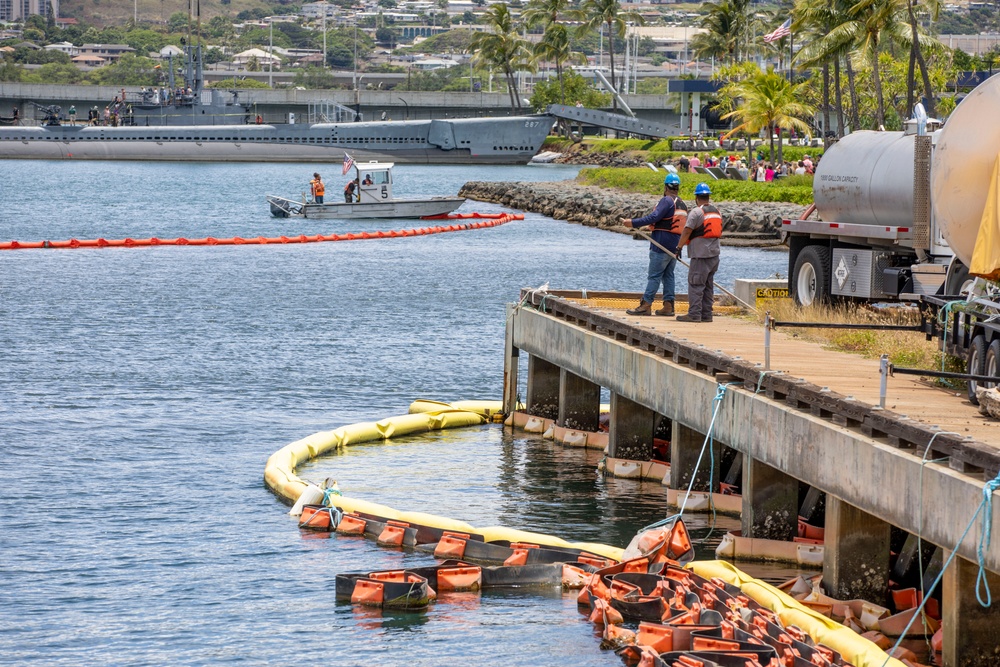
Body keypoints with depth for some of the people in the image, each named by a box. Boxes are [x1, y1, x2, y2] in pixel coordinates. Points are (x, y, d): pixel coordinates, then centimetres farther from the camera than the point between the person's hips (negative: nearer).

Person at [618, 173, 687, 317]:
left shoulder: (667, 201, -12)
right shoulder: (683, 204, 14)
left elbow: (654, 217, -22)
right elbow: (685, 227, 19)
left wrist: (633, 223, -21)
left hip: (661, 247, -8)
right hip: (675, 248, 8)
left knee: (654, 276, -7)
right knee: (668, 275, 11)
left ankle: (646, 305, -8)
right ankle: (668, 306, 7)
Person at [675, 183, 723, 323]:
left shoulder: (696, 212, -11)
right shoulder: (717, 212, 13)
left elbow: (687, 232, -13)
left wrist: (679, 247, -6)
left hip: (700, 255, -8)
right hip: (714, 254, 8)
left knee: (695, 285, -6)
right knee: (708, 285, 11)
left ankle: (694, 314, -9)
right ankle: (706, 314, 12)